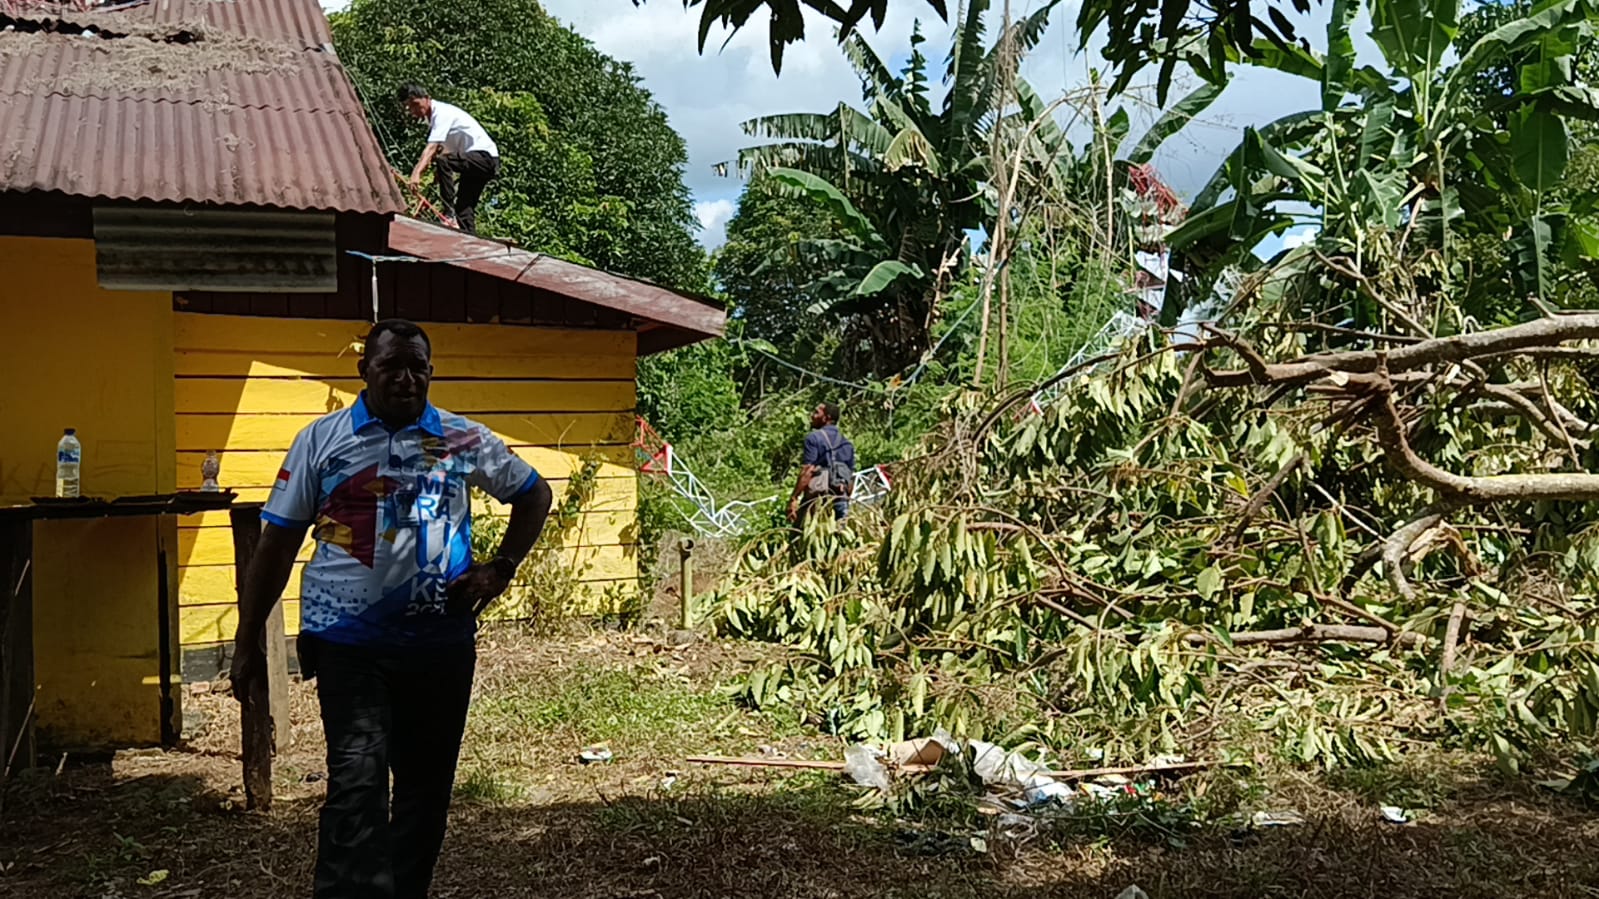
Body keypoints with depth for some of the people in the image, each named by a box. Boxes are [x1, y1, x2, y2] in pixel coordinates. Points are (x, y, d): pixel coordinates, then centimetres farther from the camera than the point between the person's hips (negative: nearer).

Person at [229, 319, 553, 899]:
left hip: (441, 641, 3)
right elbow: (277, 543, 3)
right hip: (348, 640, -2)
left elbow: (534, 496, 16)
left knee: (427, 783, 13)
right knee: (357, 779, -15)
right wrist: (249, 640, 2)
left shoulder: (465, 440, 4)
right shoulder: (321, 439, 1)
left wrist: (502, 568, 3)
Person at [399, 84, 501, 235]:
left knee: (442, 161, -32)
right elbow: (439, 148, 13)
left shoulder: (442, 113, -18)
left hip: (485, 156, -11)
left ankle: (449, 214, -30)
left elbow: (431, 149, -31)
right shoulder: (432, 117, 12)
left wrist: (416, 173, -42)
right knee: (464, 208, 6)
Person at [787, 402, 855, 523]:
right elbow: (851, 477, 15)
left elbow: (807, 472, -13)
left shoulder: (814, 438, -4)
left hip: (817, 496, -6)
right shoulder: (847, 443, 15)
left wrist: (793, 498, -15)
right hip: (841, 498, 6)